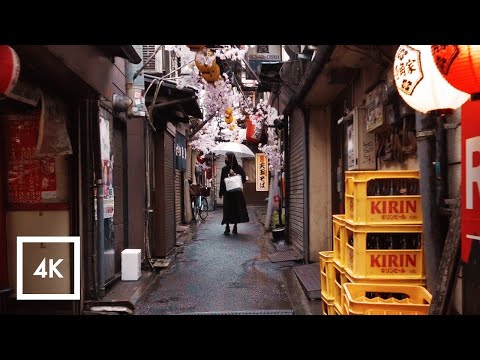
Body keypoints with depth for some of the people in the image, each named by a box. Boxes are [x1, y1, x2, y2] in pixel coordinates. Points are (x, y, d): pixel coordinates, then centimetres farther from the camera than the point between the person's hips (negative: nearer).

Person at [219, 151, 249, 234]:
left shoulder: (239, 168, -2)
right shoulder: (224, 169, 3)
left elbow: (243, 179, -5)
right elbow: (222, 181, 5)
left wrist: (234, 174, -16)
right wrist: (221, 193, 4)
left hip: (237, 193, -1)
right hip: (227, 193, 1)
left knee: (237, 209, 2)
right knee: (227, 209, -3)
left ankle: (235, 226, 13)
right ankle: (227, 227, 1)